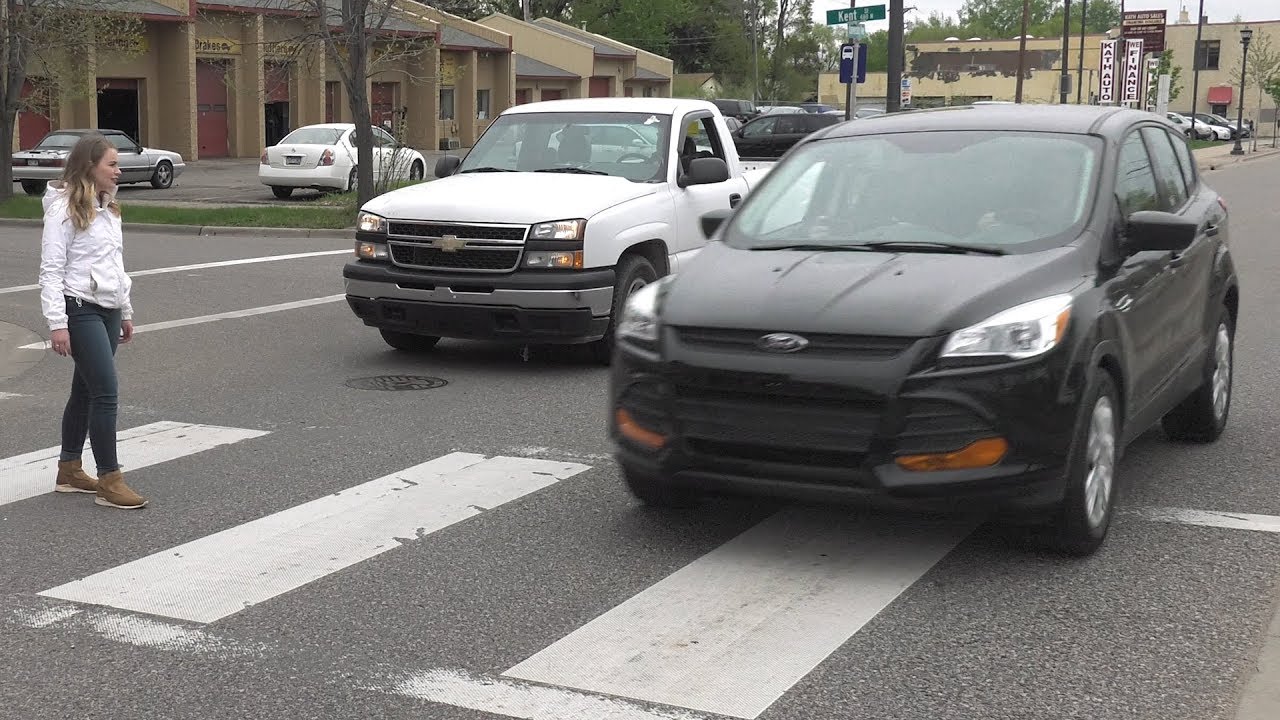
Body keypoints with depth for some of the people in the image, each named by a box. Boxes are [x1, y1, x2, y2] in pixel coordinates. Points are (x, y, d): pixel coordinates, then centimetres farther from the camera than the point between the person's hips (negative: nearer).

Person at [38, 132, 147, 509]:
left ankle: (69, 469, 24)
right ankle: (109, 480, -7)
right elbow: (51, 270, -15)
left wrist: (125, 312, 23)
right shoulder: (64, 209, -12)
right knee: (106, 392, -12)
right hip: (80, 311, -8)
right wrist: (57, 323, -19)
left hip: (108, 311, 9)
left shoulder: (108, 208, 14)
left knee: (86, 390, 14)